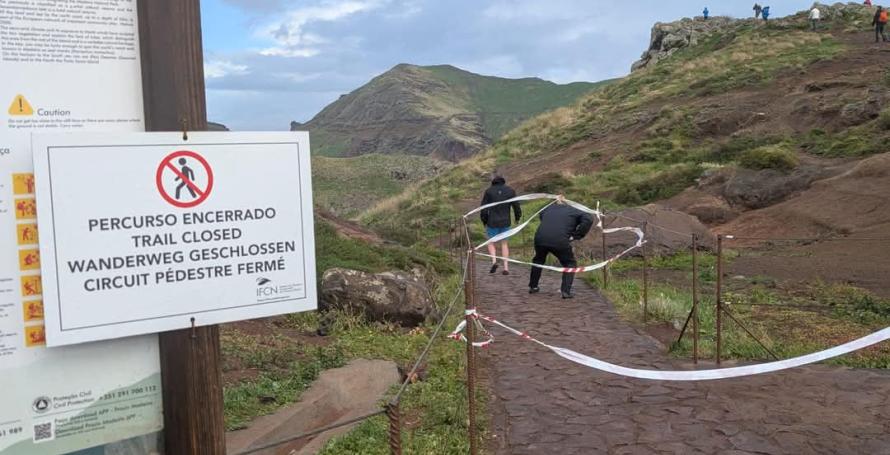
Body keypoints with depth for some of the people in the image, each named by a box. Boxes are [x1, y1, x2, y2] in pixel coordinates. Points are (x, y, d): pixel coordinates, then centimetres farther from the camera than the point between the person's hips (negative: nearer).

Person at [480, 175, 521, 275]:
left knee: (491, 243, 17)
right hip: (505, 222, 2)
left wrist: (484, 221, 9)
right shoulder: (510, 191, 0)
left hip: (492, 223, -1)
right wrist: (518, 217, 21)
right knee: (504, 244, 17)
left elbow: (484, 209, -5)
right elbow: (516, 206, 1)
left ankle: (494, 261, -9)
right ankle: (506, 268, 6)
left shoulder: (489, 191, -3)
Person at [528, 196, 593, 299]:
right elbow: (588, 220, 1)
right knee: (570, 264, 18)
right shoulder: (573, 211, 14)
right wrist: (575, 236, 1)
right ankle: (566, 291, 6)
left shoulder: (548, 209, 25)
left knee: (538, 260, 32)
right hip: (560, 241, -3)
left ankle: (533, 286, 39)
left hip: (540, 239, 4)